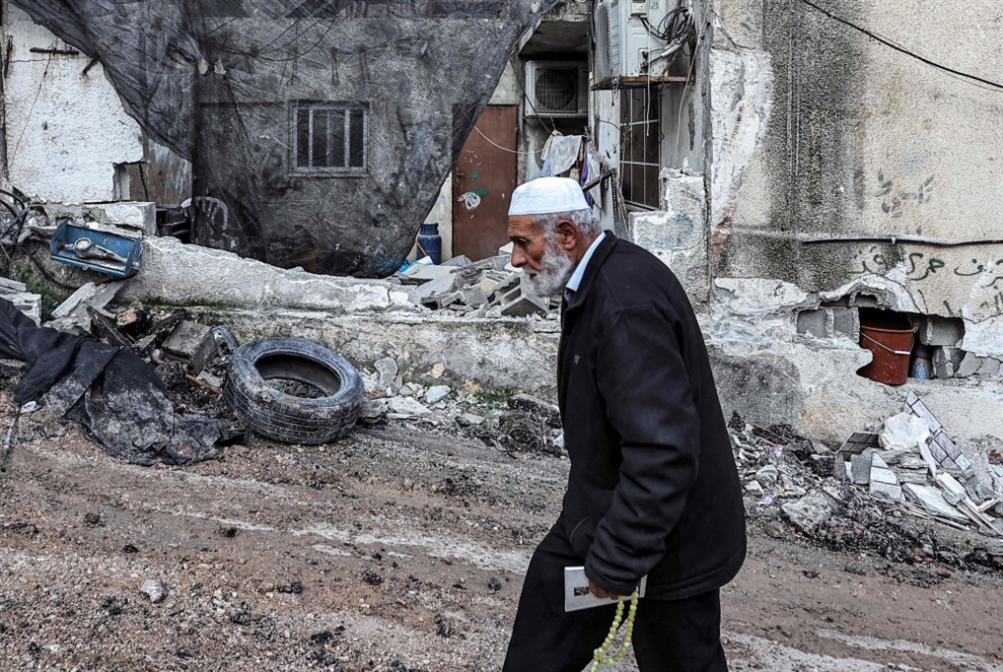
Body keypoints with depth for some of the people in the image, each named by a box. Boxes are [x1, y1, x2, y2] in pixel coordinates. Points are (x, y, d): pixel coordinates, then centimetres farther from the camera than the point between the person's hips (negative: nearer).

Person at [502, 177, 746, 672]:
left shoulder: (625, 301, -29)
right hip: (602, 508, 10)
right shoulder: (594, 282, 4)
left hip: (665, 535, -9)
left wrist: (616, 560, -26)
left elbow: (663, 450, -33)